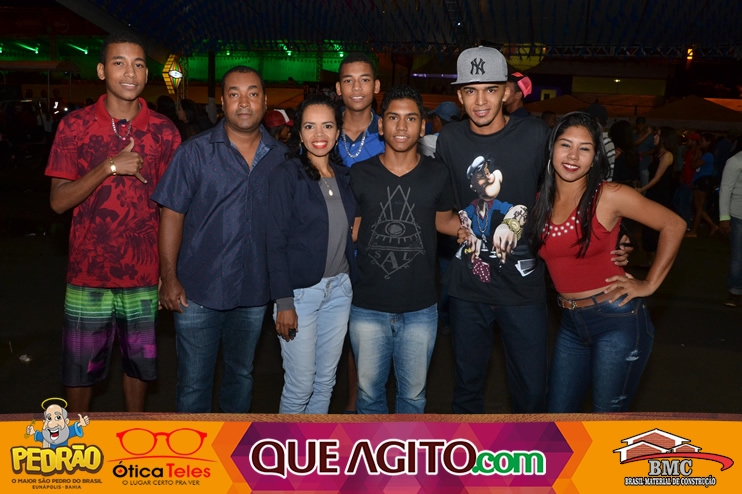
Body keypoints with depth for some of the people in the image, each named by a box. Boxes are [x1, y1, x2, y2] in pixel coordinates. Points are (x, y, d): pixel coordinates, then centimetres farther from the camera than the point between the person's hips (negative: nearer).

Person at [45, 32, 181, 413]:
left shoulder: (164, 132, 1)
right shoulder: (75, 125, -1)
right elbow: (59, 201, -6)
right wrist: (110, 166, -18)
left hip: (144, 276, 1)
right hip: (88, 275, -1)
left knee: (139, 364, 14)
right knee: (79, 371, 10)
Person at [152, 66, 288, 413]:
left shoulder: (280, 156, 3)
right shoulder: (195, 152, -6)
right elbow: (172, 215, -6)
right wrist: (169, 278, -11)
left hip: (254, 292, 3)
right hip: (198, 292, -3)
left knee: (241, 375, 20)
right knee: (193, 383, 7)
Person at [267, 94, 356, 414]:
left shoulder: (343, 176, 9)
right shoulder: (286, 175, -7)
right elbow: (276, 242, -10)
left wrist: (353, 283, 8)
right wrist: (283, 302, -15)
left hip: (339, 290, 5)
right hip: (300, 291, -5)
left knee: (326, 382, 13)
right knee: (300, 386, -1)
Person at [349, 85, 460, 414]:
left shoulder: (436, 175, -1)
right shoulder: (359, 174, -2)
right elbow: (351, 229, 8)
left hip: (420, 309, 0)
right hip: (368, 307, 0)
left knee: (413, 393, 16)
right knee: (369, 391, 15)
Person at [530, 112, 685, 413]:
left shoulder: (609, 196, -10)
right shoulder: (540, 202, 3)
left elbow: (673, 224, -4)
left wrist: (649, 284, -5)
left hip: (617, 320, -5)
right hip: (570, 324, 5)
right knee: (558, 414, 12)